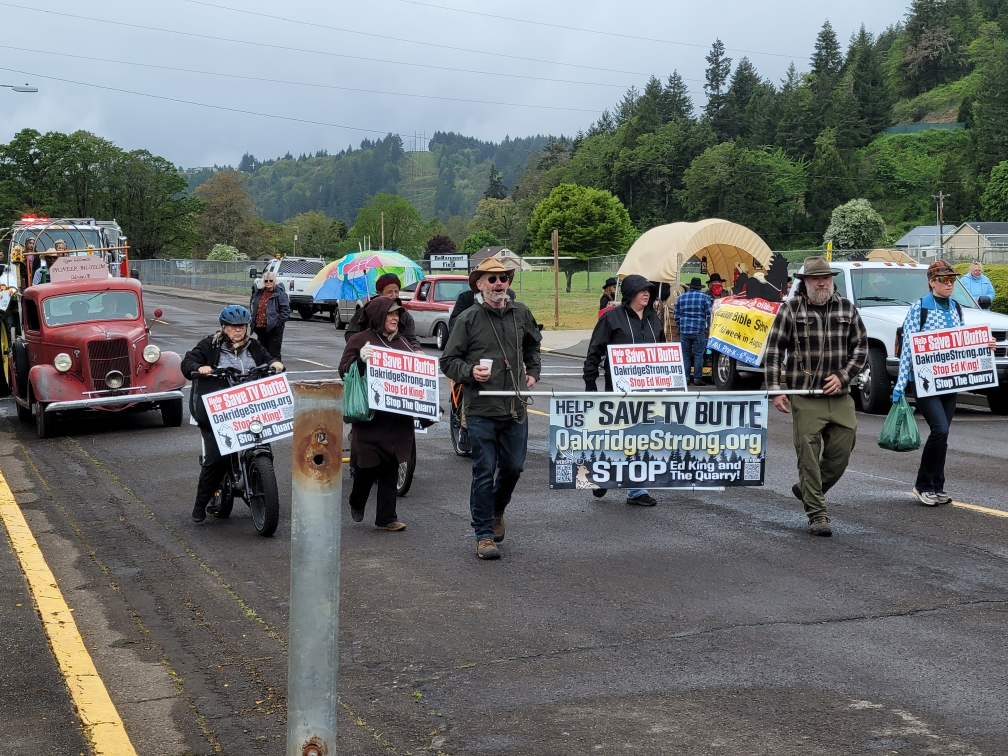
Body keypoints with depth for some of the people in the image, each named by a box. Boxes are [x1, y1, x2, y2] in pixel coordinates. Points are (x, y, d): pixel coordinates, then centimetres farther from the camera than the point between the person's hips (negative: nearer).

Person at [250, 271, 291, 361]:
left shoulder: (280, 294, -6)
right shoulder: (259, 293, 15)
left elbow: (285, 311, -9)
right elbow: (255, 310, 24)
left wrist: (277, 323, -15)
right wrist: (253, 322, 14)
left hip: (274, 329, -7)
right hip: (260, 328, 7)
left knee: (274, 353, -5)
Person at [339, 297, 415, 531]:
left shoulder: (402, 341, 16)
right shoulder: (360, 340, -1)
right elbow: (343, 370, -5)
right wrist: (360, 360, -23)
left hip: (398, 415, 5)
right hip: (371, 414, -5)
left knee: (391, 467, 5)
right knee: (368, 464, 2)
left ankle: (386, 517, 10)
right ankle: (357, 503, 30)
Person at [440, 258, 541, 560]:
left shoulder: (521, 314, 9)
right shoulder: (468, 319, -3)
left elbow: (532, 345, 29)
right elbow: (448, 361, 0)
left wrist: (533, 372, 17)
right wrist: (469, 372, -17)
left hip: (516, 407, 4)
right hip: (481, 408, -4)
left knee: (513, 467, 11)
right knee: (484, 472, -1)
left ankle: (497, 510, 40)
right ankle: (484, 535, 9)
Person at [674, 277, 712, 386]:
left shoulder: (681, 298, 11)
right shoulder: (705, 297, 0)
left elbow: (676, 314, 13)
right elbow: (709, 314, -4)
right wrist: (708, 327, 7)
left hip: (684, 331, 3)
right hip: (699, 331, -3)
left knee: (685, 355, 8)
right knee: (698, 355, 0)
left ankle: (685, 378, 7)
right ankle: (697, 378, -2)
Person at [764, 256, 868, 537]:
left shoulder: (846, 308, 10)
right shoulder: (791, 309, 1)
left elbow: (861, 348, 12)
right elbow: (774, 350, 0)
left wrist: (843, 376, -2)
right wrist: (775, 390, -7)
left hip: (840, 395, 4)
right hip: (804, 397, -3)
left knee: (841, 452, 5)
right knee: (809, 455, -5)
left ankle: (808, 490, 30)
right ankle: (817, 515, 2)